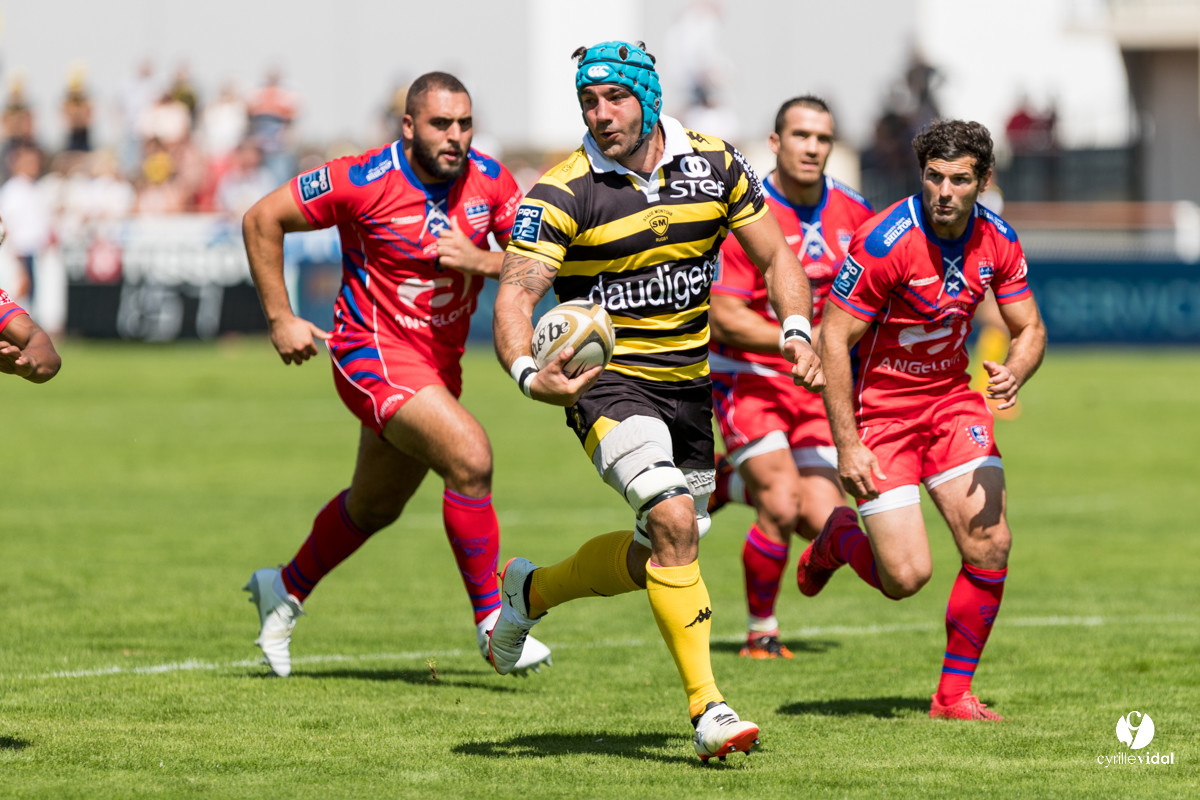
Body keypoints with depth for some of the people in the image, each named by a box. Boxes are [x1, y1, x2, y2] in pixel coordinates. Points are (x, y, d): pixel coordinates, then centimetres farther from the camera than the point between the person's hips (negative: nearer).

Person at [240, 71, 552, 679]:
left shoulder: (489, 181, -4)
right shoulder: (363, 180, -18)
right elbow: (262, 219, -9)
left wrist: (483, 260, -22)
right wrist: (280, 319, -9)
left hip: (439, 362, 7)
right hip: (374, 351, -7)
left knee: (376, 505, 21)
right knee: (469, 455, -25)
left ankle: (286, 590, 45)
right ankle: (491, 619, -14)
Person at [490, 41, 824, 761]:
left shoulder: (714, 164, -1)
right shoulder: (561, 194, -15)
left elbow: (775, 255, 8)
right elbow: (516, 296, -22)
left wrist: (797, 333, -9)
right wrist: (529, 373, -42)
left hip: (688, 383, 6)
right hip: (608, 381, -6)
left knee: (658, 556, 14)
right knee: (674, 522, -26)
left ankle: (530, 591, 41)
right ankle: (707, 709, -22)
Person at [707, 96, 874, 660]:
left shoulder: (851, 212, 0)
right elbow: (724, 316, -20)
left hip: (815, 384, 5)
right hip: (747, 376, -5)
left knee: (823, 522, -5)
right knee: (781, 509, -17)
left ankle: (731, 481, 26)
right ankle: (761, 632, 6)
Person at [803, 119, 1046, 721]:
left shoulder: (997, 241, -6)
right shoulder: (884, 241, -23)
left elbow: (1029, 329, 5)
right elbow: (833, 338, -18)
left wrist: (1014, 373, -20)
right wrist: (846, 446, -20)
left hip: (952, 397, 5)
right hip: (881, 407, -5)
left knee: (990, 546, -9)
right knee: (906, 576, -11)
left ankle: (954, 693, 6)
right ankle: (837, 539, 24)